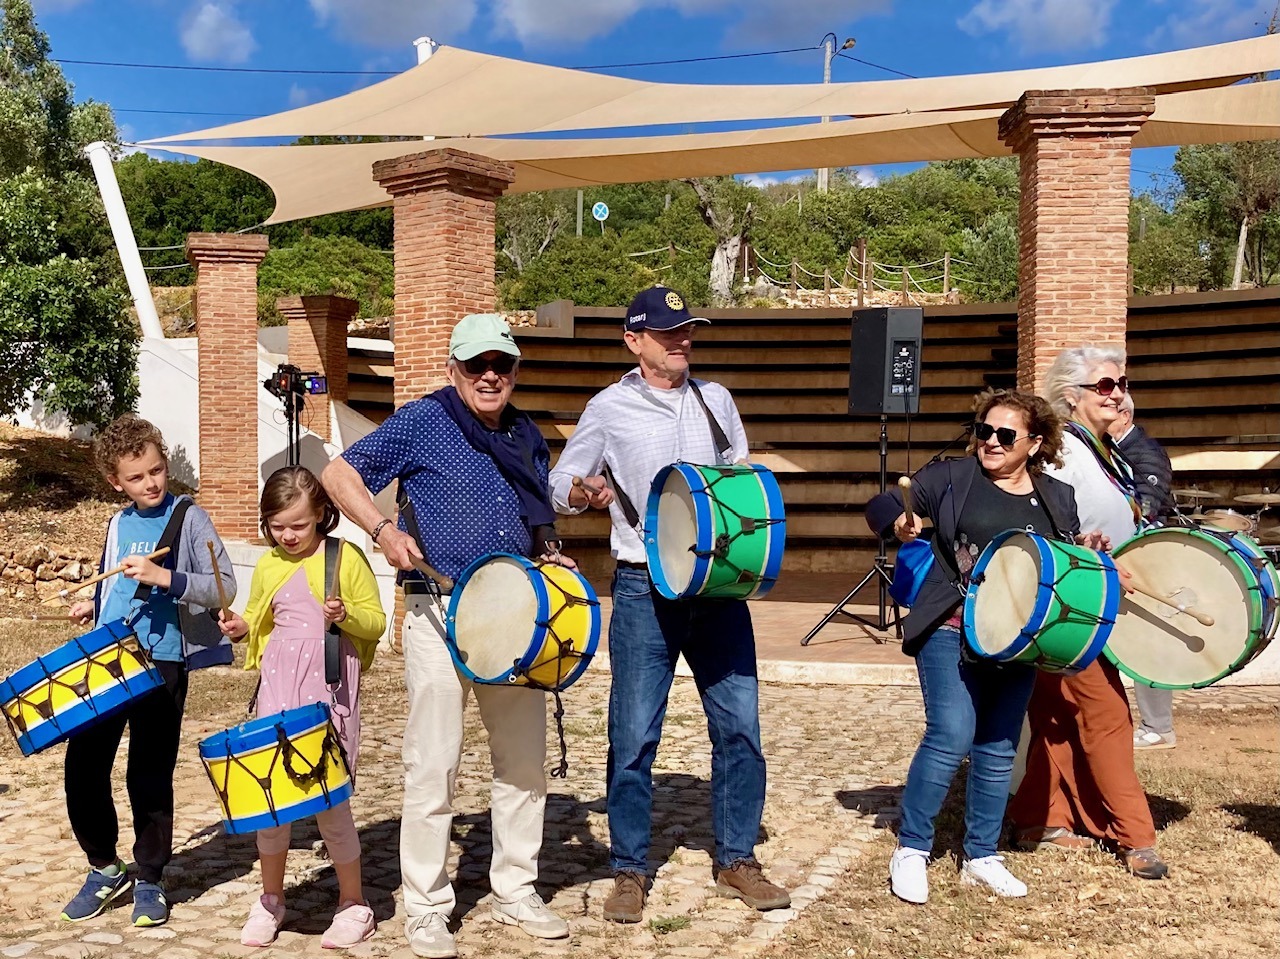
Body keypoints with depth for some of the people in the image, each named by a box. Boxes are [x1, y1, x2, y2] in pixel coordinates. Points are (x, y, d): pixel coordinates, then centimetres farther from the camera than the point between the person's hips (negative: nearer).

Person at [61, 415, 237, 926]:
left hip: (162, 664, -5)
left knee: (149, 776, 2)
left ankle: (149, 881, 19)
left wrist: (164, 576, -24)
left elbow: (224, 586, -12)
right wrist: (92, 605, 9)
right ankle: (104, 868, 24)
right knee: (82, 766, 4)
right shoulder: (118, 524, 14)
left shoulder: (189, 517, -4)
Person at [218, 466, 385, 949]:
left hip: (330, 694, -4)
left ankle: (354, 904, 17)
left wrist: (346, 615, -21)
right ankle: (271, 899, 25)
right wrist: (242, 627, 0)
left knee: (331, 803, -1)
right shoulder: (267, 566, 9)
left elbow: (376, 620, -1)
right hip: (277, 693, 4)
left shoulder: (346, 558, -4)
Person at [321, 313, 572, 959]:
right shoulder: (421, 422, -3)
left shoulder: (526, 437, 14)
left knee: (525, 760, 11)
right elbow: (339, 474, -3)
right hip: (440, 614, -5)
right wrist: (382, 529, -17)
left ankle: (516, 893, 27)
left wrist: (550, 556, 3)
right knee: (433, 764, -2)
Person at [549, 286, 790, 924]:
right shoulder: (610, 408, 1)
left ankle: (737, 860, 20)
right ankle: (629, 872, 15)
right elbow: (558, 485, 4)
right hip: (645, 590, -3)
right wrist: (585, 493, -17)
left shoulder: (715, 400, 11)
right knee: (634, 736, 0)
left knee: (740, 725, 4)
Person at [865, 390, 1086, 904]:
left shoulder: (1057, 499, 9)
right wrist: (900, 522, -23)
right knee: (951, 736, -13)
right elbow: (881, 505, -1)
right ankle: (911, 849, 3)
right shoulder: (952, 477, -1)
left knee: (998, 749, 9)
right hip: (951, 633, -4)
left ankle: (981, 857, 24)